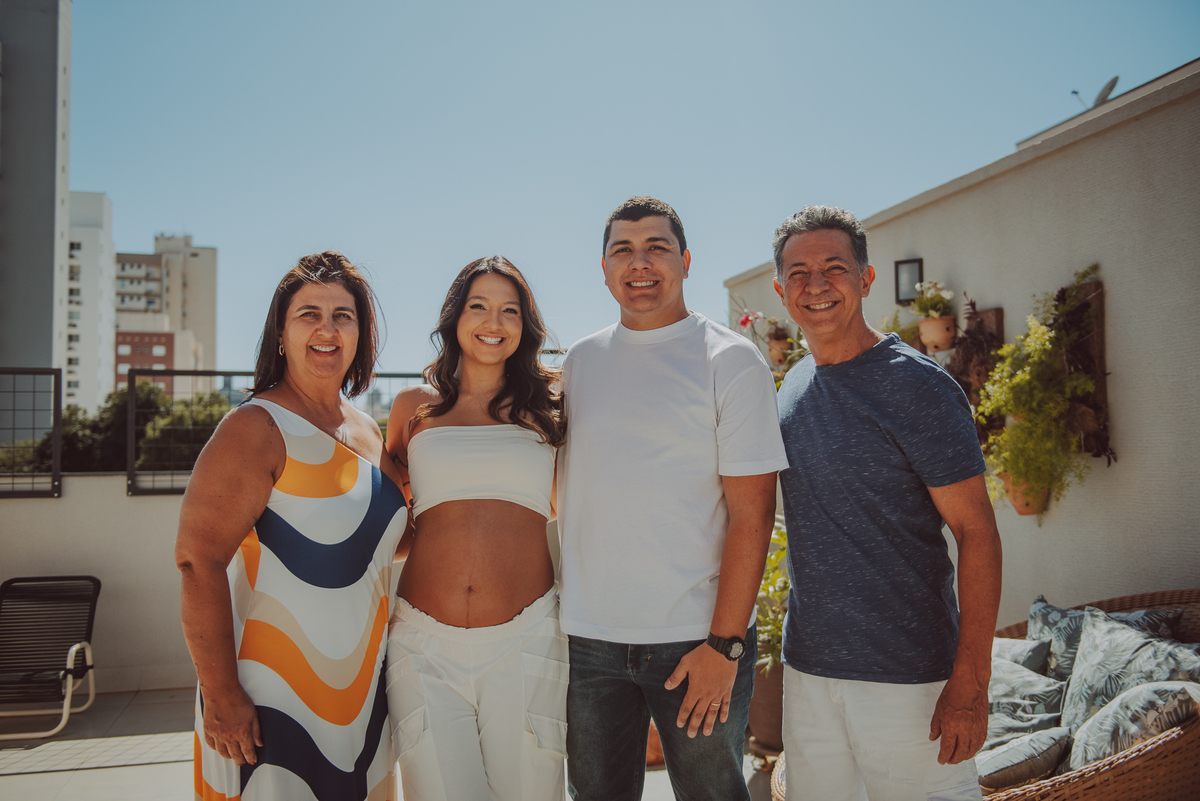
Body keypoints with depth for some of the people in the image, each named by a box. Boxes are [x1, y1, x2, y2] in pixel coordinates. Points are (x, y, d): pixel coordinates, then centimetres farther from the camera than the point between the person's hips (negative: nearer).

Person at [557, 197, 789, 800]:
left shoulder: (731, 360, -5)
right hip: (588, 637, 4)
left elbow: (750, 513, -10)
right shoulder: (579, 362, 8)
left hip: (695, 638, -3)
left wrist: (724, 644, -14)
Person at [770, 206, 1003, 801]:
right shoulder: (791, 387, 8)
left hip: (907, 673, -6)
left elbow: (977, 532, -13)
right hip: (806, 664, 6)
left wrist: (971, 682, -17)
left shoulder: (917, 387, -11)